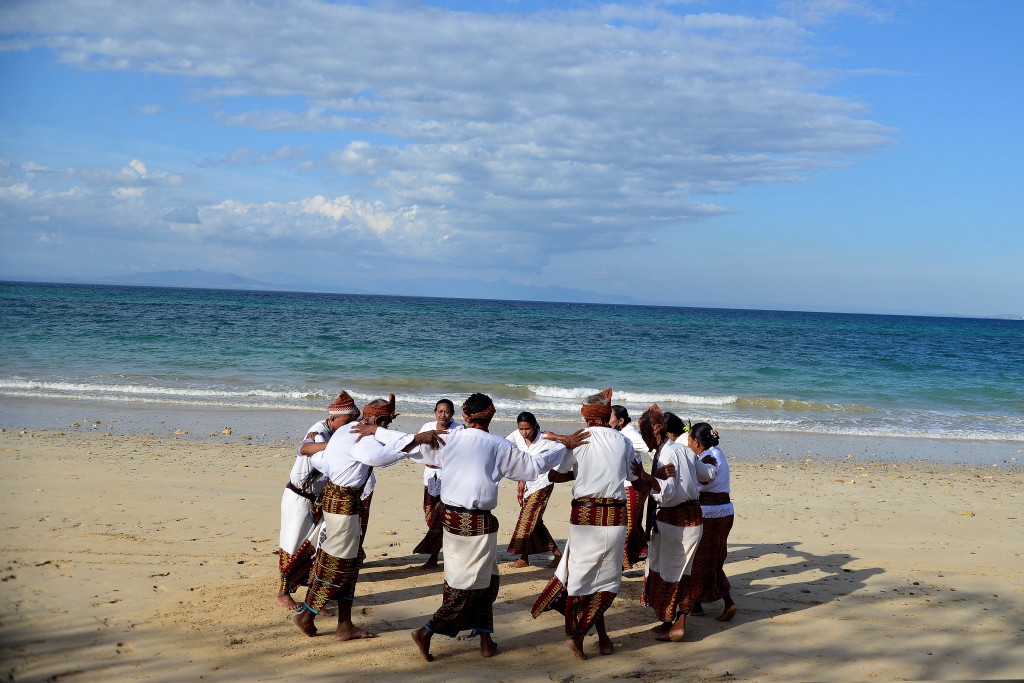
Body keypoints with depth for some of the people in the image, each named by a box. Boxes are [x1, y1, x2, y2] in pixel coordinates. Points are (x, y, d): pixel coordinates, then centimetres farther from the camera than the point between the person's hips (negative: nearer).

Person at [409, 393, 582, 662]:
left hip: (451, 517, 5)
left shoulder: (449, 440, 2)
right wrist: (565, 445, 8)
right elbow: (533, 465, -2)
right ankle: (426, 632, -1)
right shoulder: (497, 446, -8)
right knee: (469, 586, 5)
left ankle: (485, 638, 21)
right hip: (479, 523, -5)